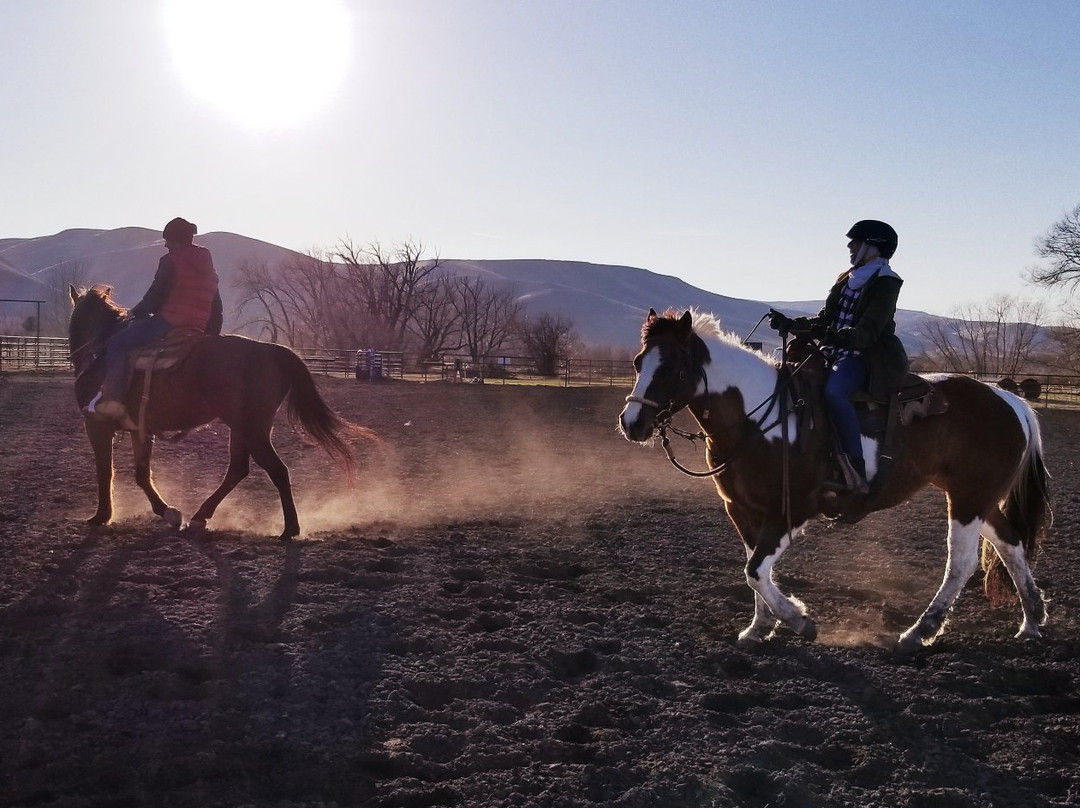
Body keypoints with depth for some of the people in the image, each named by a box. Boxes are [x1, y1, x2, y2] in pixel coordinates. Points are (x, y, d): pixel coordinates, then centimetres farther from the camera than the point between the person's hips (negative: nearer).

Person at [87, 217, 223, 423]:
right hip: (197, 329, 9)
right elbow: (216, 308, 18)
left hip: (167, 322, -9)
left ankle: (112, 400, -21)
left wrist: (136, 313, 7)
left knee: (117, 344, -3)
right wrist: (212, 335, 24)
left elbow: (155, 296, -9)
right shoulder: (208, 267, 17)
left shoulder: (170, 262, -8)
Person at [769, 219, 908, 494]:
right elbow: (825, 319, 20)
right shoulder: (847, 280, 19)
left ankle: (857, 469, -36)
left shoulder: (885, 283, -8)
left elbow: (866, 333, -20)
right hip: (837, 353, 9)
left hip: (871, 358, -9)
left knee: (834, 390, -36)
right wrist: (790, 324, 5)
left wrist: (832, 336, -36)